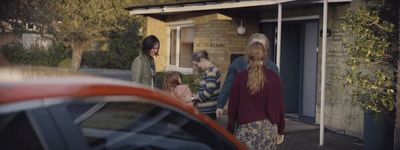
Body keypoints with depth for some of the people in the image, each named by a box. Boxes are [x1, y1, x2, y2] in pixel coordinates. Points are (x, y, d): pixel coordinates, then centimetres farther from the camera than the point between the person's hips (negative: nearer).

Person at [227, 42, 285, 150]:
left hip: (246, 127, -1)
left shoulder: (240, 77, -4)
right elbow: (279, 105, 2)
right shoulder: (273, 77, -1)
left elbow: (233, 105, 0)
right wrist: (280, 130, 13)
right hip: (268, 127, 1)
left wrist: (230, 130, 10)